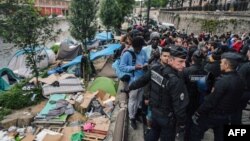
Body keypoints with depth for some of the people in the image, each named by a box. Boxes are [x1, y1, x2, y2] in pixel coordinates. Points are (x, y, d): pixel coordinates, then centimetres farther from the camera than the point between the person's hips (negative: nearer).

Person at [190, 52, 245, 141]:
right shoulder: (239, 80, 0)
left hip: (215, 115, -8)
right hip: (228, 116, 8)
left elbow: (210, 101, -26)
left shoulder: (223, 80, -27)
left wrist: (197, 114, -17)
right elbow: (234, 99, 10)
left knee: (196, 129, 7)